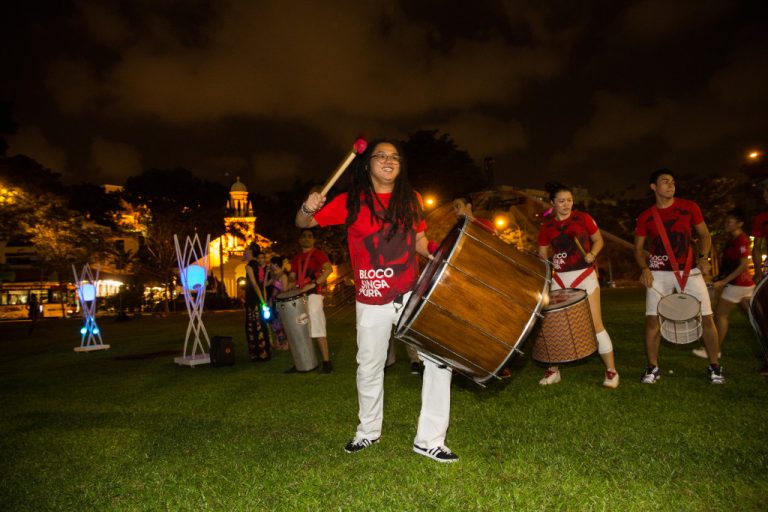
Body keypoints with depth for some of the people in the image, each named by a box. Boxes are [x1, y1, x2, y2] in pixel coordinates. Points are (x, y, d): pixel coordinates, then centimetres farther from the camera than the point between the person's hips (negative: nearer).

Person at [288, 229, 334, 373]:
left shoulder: (318, 254, 2)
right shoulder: (296, 258, 21)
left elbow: (329, 269, -13)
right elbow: (293, 277, 21)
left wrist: (315, 282, -23)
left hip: (313, 295, -6)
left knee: (317, 329, -9)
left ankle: (326, 362, -5)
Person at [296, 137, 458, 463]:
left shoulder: (410, 199, 4)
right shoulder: (352, 201, -3)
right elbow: (302, 224, -2)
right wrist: (308, 209, -25)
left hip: (411, 294, 2)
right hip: (371, 301, -1)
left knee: (439, 360, -10)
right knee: (369, 368, 14)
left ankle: (429, 440, 6)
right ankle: (368, 431, 40)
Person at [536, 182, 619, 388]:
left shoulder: (583, 218, -3)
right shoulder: (546, 227, 3)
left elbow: (598, 240, 7)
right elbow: (542, 255, 10)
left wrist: (592, 254, -12)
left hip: (585, 276, -3)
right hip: (559, 279, 3)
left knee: (595, 324, -4)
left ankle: (611, 371, 7)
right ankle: (553, 370, 18)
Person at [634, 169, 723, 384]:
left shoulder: (689, 207, 2)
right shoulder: (645, 217, 3)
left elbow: (704, 234, 9)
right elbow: (638, 248, 9)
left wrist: (703, 257, -9)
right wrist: (644, 268, -8)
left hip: (690, 271, 0)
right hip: (659, 273, 0)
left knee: (706, 317, -2)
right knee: (653, 319, -6)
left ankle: (714, 366, 16)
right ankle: (652, 367, 9)